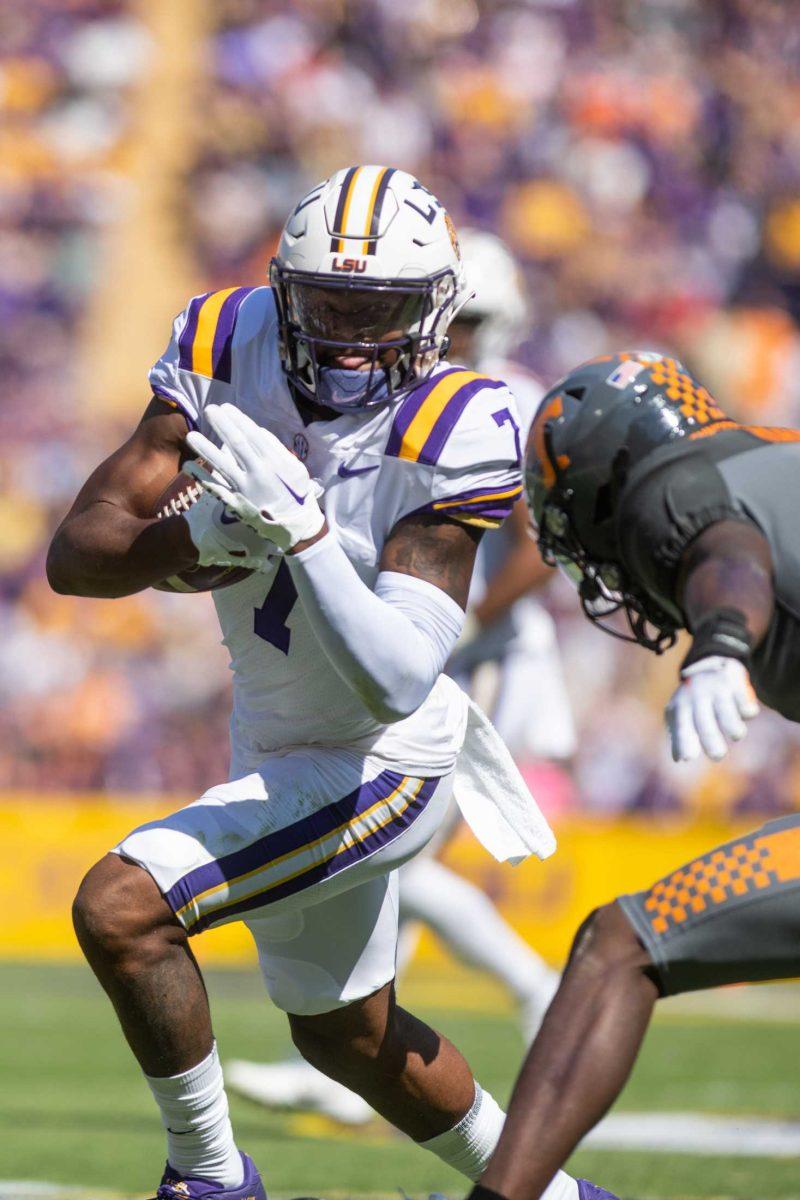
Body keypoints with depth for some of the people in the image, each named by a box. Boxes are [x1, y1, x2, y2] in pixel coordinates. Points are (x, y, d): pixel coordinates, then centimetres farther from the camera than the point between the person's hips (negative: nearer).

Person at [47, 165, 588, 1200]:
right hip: (282, 751, 7)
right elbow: (75, 556, -15)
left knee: (119, 909, -21)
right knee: (344, 1031, 24)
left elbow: (395, 683, -33)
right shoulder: (229, 349, -12)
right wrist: (199, 539, -34)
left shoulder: (451, 434, -26)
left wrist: (298, 528, -41)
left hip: (381, 766, -7)